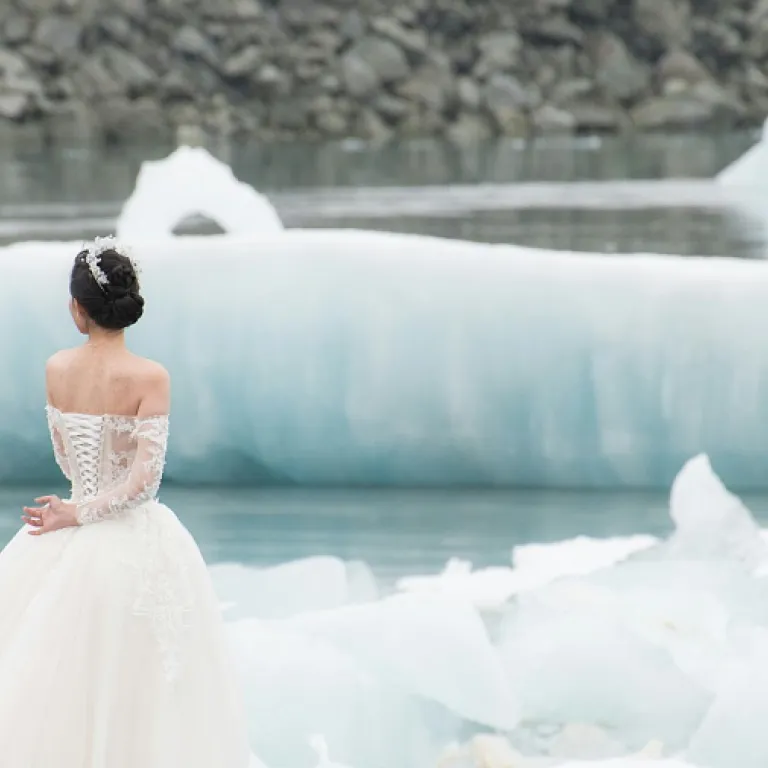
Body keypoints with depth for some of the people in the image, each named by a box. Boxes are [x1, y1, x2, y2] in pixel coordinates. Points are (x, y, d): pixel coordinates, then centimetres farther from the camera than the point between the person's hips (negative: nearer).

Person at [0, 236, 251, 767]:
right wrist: (80, 514, -9)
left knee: (59, 679, 15)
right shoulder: (150, 378, -15)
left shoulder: (56, 370, -3)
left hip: (69, 548, 4)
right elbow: (143, 481, -18)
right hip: (135, 543, -4)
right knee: (133, 686, 5)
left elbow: (67, 462, 9)